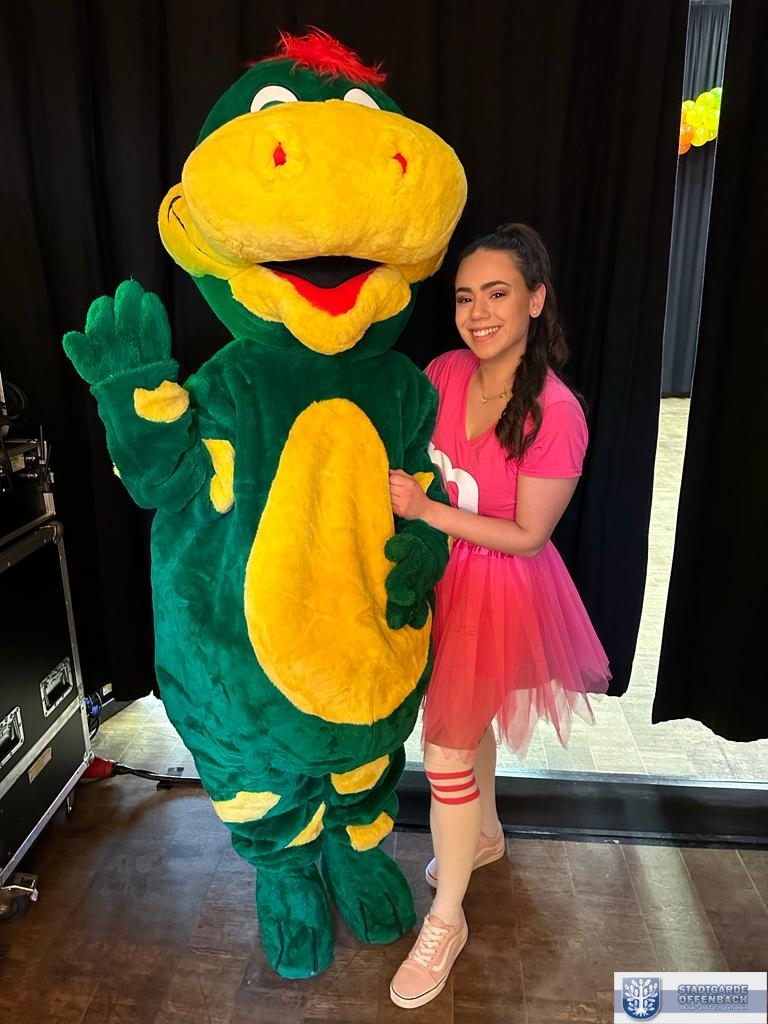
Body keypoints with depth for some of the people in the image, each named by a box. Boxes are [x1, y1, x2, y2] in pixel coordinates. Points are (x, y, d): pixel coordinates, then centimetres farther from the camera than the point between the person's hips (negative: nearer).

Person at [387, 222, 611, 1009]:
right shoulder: (446, 371, -9)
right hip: (439, 577, 6)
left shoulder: (555, 413, -25)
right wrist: (382, 478, -13)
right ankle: (486, 835, 54)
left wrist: (424, 511, -24)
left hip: (498, 590, -6)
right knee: (465, 719, 24)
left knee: (446, 747, 2)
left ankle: (445, 921, 28)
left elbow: (527, 535, -19)